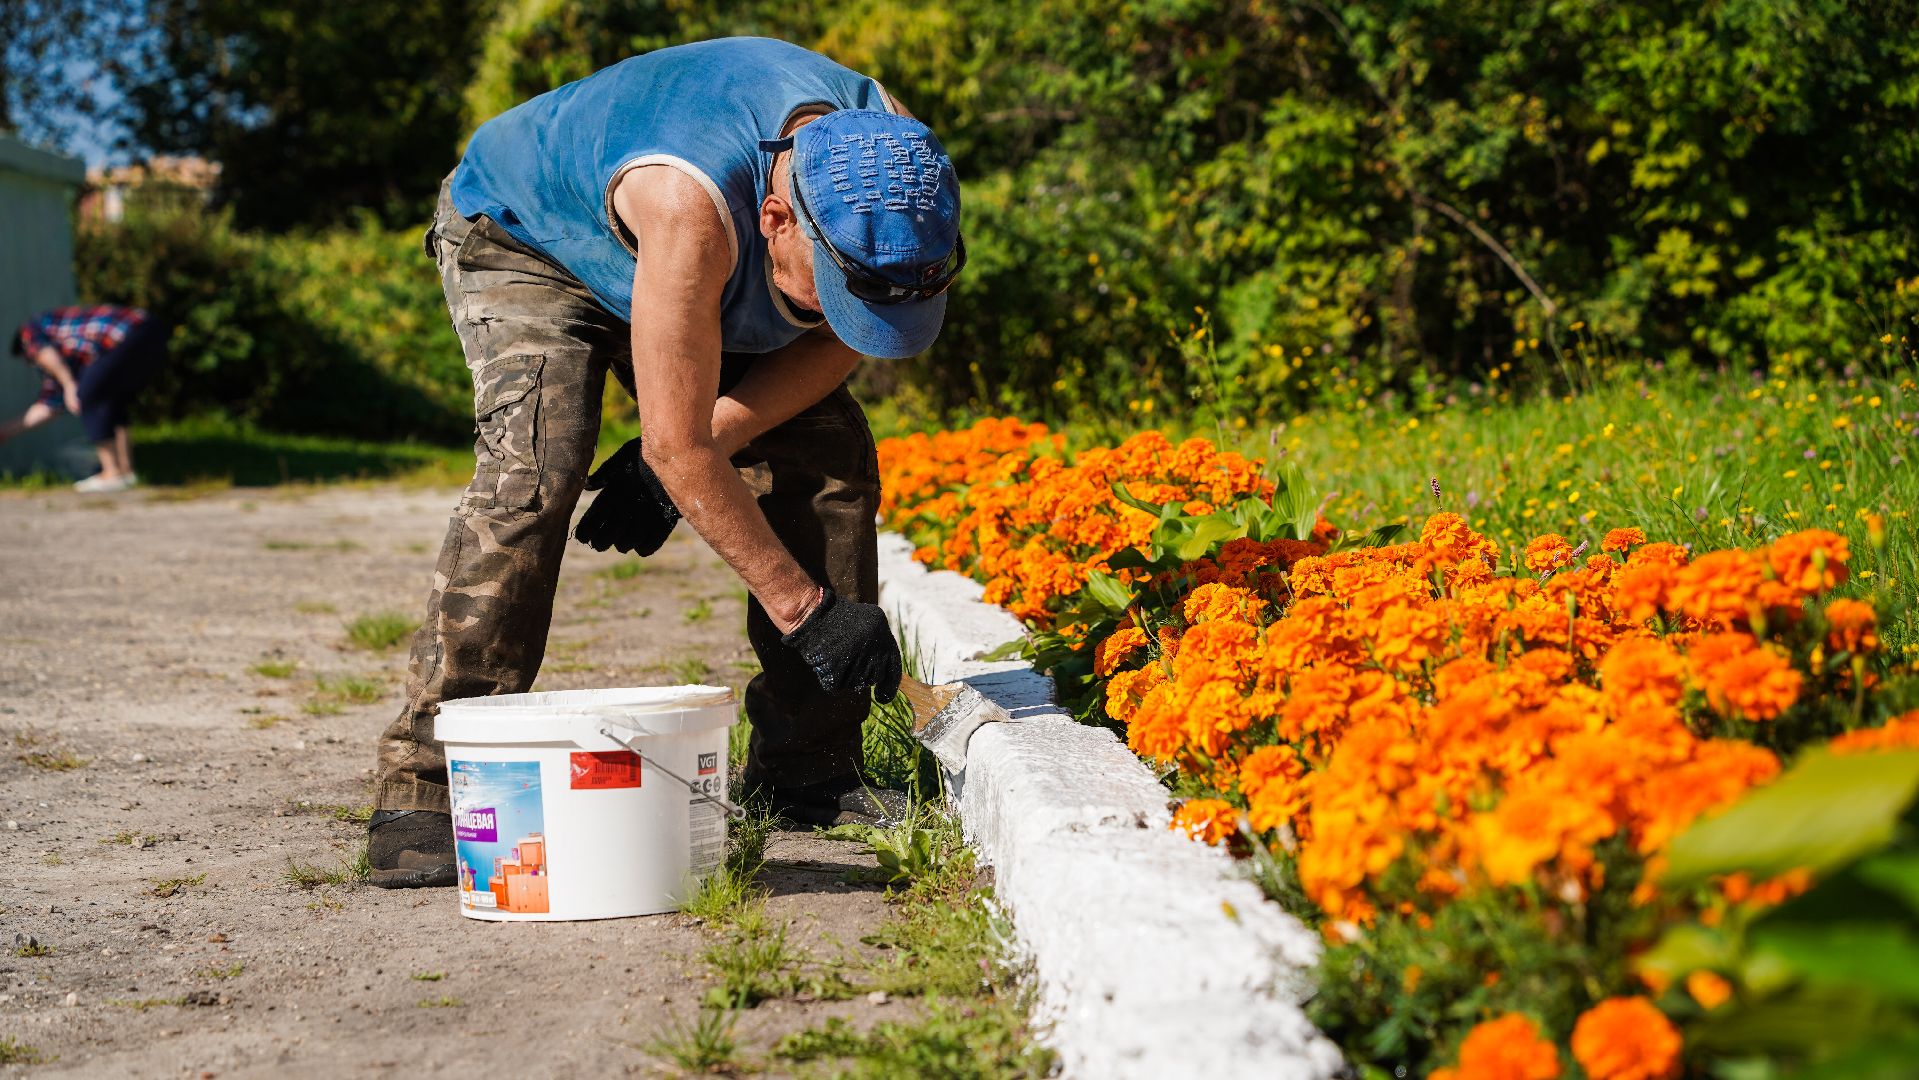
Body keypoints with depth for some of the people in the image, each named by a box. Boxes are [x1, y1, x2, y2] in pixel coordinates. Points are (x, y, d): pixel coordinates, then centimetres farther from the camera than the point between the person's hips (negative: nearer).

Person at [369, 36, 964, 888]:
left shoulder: (887, 152, -27)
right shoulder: (692, 207, -46)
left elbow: (837, 342, -12)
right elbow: (678, 446, -40)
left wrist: (690, 454, -23)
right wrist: (804, 610, -35)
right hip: (519, 236, -6)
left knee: (830, 455, -8)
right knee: (532, 471, -30)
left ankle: (806, 768, 1)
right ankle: (423, 787, -25)